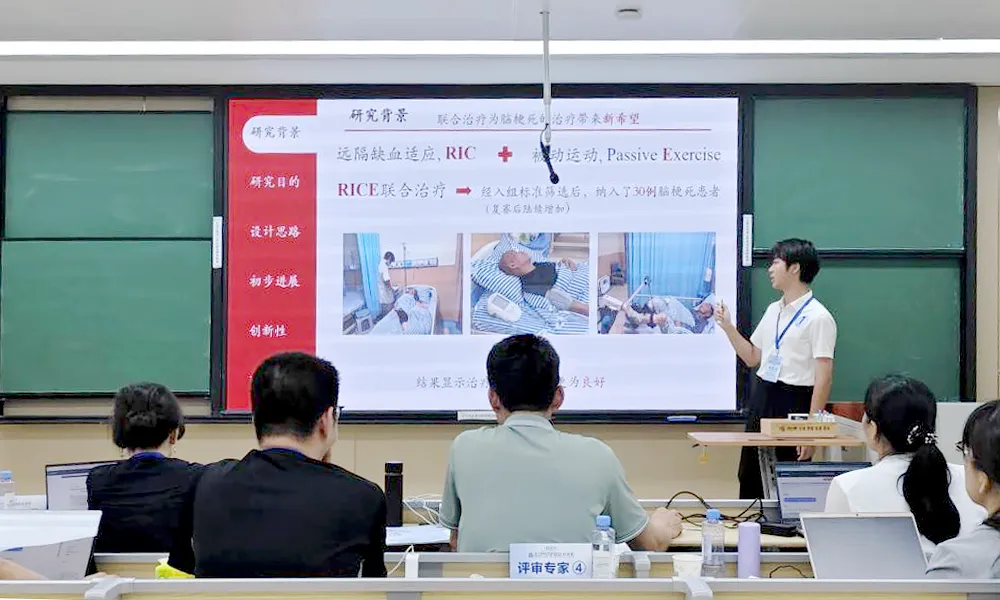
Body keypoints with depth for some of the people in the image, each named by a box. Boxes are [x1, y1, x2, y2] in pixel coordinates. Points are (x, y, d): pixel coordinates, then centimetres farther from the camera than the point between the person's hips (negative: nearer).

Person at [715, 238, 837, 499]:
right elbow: (753, 358, 21)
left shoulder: (818, 318, -12)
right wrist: (728, 327, 9)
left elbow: (824, 377, -16)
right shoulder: (773, 310, 12)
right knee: (749, 479, 12)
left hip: (793, 404, -8)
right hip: (761, 399, 8)